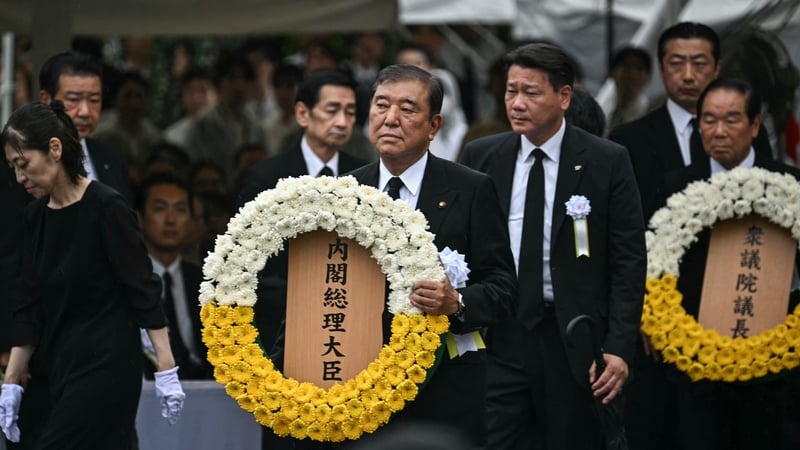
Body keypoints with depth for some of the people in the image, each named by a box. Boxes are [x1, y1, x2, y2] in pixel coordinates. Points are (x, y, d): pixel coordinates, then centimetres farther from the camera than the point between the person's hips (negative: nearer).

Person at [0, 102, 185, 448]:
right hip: (55, 368, 8)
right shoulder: (35, 215, 8)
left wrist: (166, 371, -16)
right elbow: (32, 306, 11)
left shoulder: (106, 207, -14)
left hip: (104, 367, -8)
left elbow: (144, 291, -14)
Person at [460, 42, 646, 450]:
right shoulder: (480, 156, 6)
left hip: (574, 342, -2)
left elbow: (628, 261, -2)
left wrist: (620, 348, -9)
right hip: (498, 339, 2)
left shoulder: (607, 162, -1)